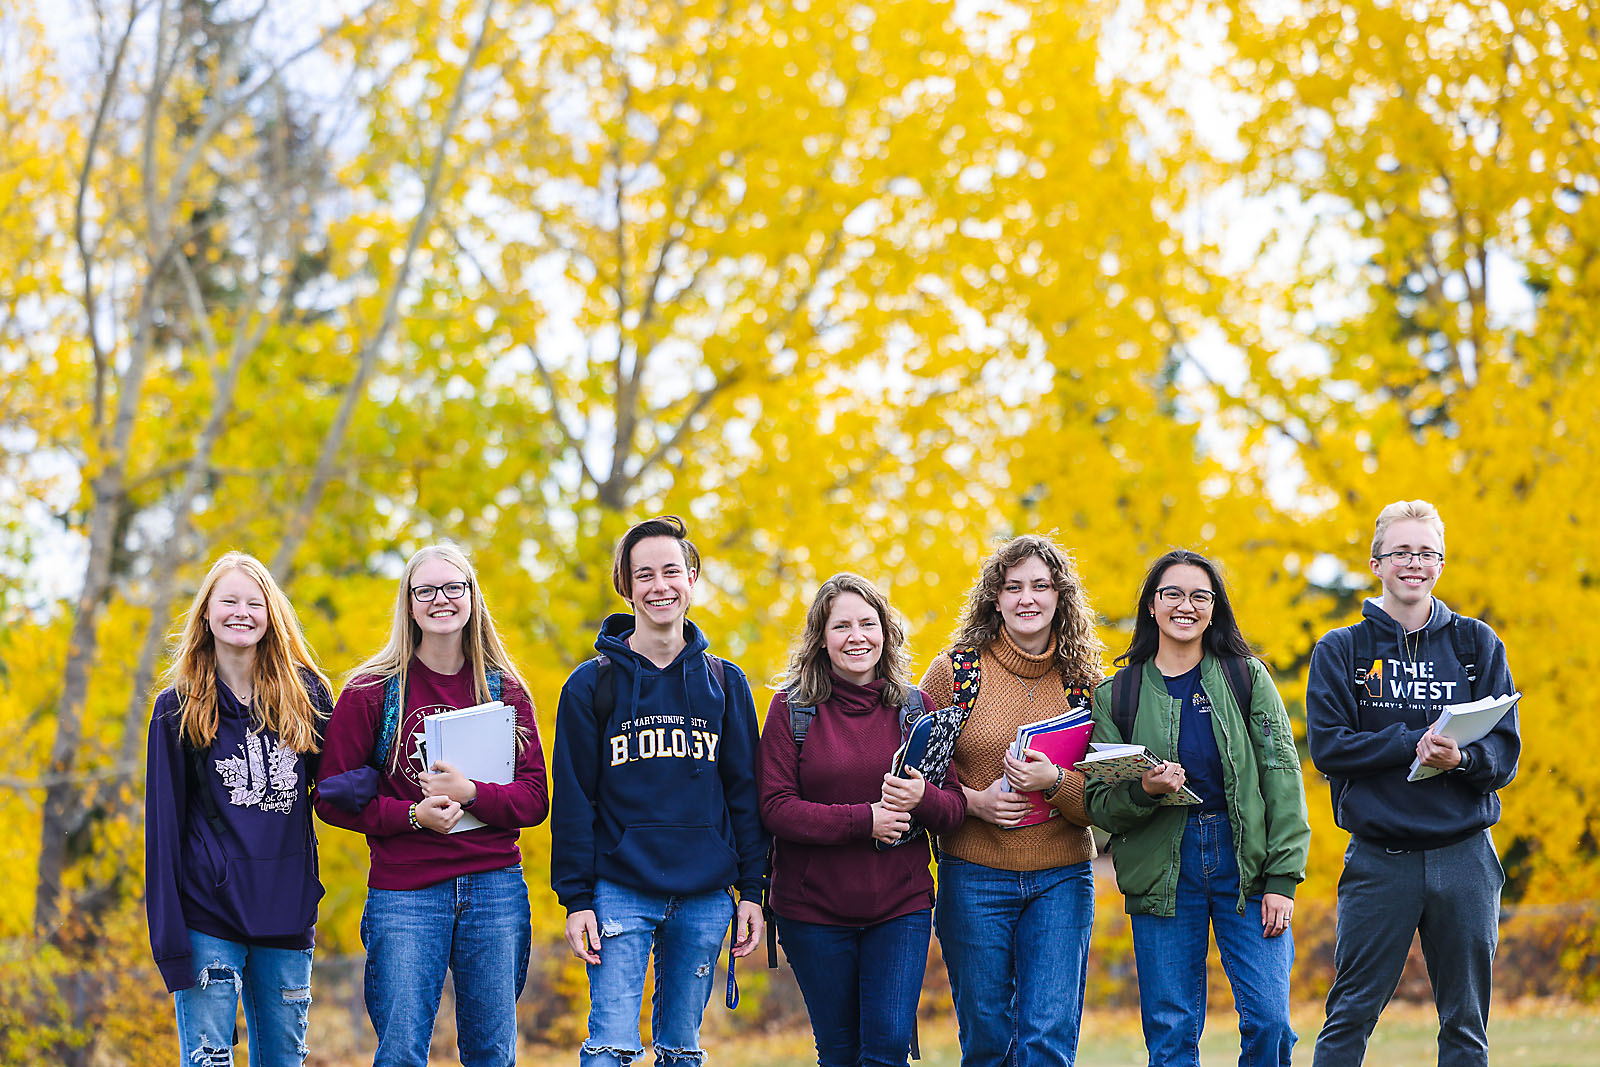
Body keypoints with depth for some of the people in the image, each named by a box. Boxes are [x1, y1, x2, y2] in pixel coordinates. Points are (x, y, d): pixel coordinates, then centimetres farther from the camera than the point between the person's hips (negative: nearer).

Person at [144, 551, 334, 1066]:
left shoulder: (307, 694, 9)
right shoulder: (179, 707, 3)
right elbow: (163, 822, 0)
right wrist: (168, 937, -8)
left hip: (287, 912, 3)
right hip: (209, 916, -2)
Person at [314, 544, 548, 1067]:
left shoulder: (505, 689, 7)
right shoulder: (372, 691, 0)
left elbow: (535, 799, 3)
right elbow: (333, 797, 0)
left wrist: (471, 793, -15)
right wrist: (412, 815, -15)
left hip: (495, 888, 2)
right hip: (405, 893, -2)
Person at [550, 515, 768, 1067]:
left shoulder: (724, 683, 9)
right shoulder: (592, 685, 1)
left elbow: (745, 793, 9)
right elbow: (573, 800, 0)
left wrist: (752, 890, 4)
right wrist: (577, 898, -6)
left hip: (706, 896, 2)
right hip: (621, 892, -2)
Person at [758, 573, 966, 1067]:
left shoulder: (914, 707, 5)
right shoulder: (792, 708, -2)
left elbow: (956, 804, 5)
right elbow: (776, 808, -9)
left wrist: (922, 799, -18)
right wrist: (863, 821, -19)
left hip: (901, 906, 1)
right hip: (813, 907, -1)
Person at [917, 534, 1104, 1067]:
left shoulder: (1084, 682, 4)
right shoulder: (954, 671, 0)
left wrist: (1054, 782, -16)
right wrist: (972, 802, -11)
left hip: (1061, 881, 1)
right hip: (974, 878, 0)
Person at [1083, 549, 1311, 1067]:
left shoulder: (1248, 678, 5)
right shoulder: (1117, 694, 7)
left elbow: (1282, 776, 1)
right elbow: (1099, 804, 7)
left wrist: (1282, 879, -7)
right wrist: (1142, 792, -16)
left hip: (1247, 862, -1)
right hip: (1161, 871, 1)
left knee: (1268, 1021, -9)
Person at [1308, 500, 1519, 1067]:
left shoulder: (1476, 644, 8)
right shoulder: (1341, 650, 5)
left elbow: (1506, 752, 2)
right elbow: (1327, 745, -7)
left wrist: (1460, 757, -20)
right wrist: (1414, 744, -17)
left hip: (1464, 855, 2)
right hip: (1379, 859, -2)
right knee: (1350, 1016, -2)